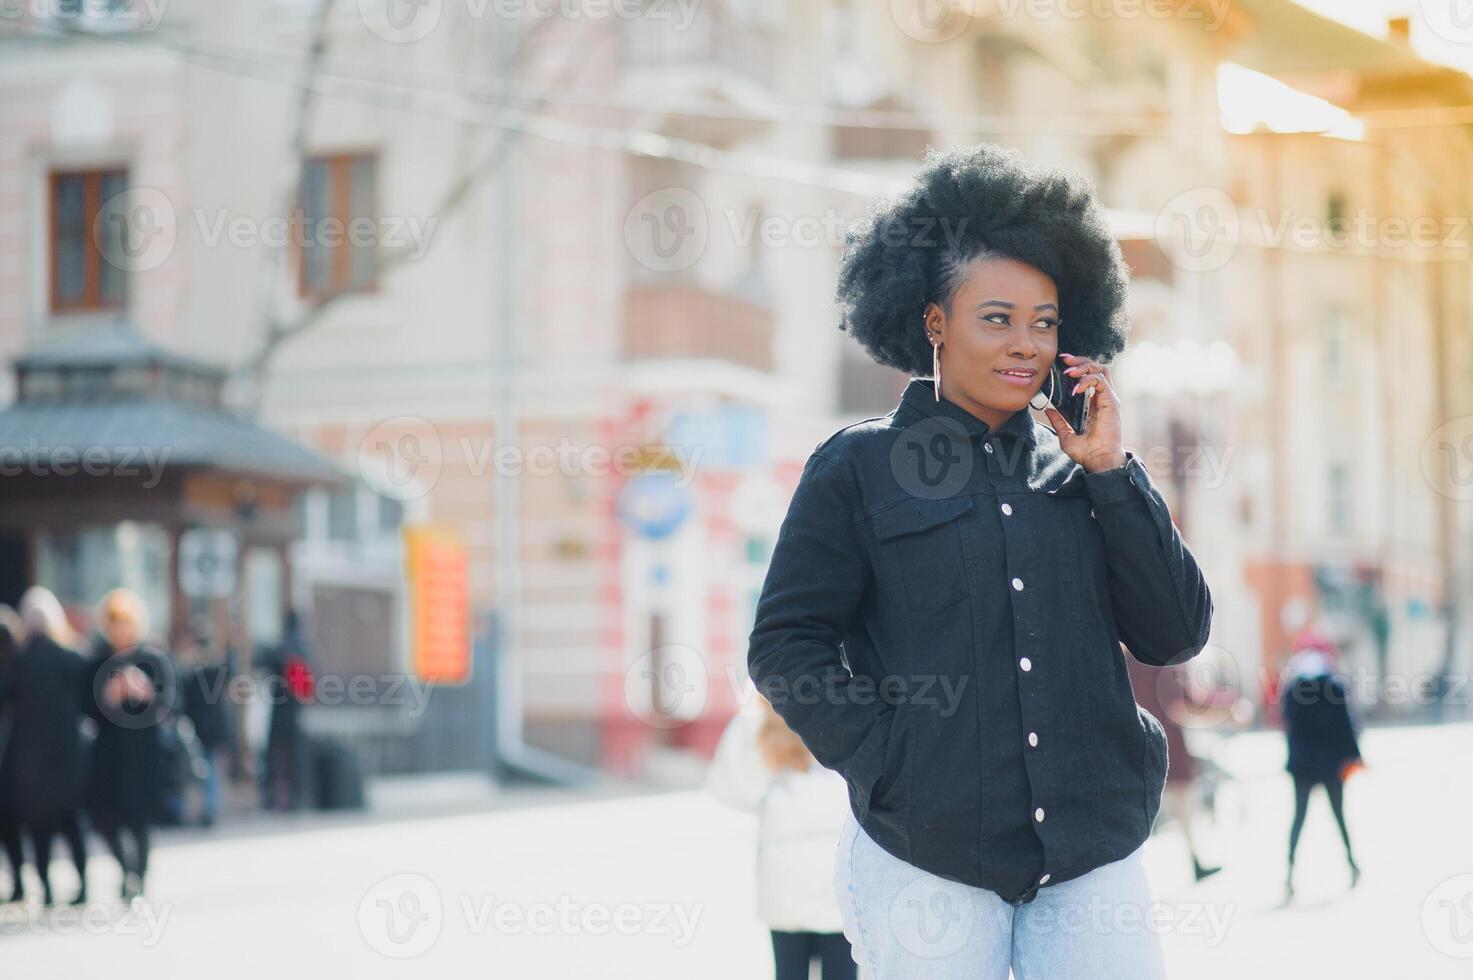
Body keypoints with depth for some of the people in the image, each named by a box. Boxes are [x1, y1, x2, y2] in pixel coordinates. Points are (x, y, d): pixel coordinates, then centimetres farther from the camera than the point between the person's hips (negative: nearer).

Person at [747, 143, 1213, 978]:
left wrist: (1110, 472, -1)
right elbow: (786, 645, 2)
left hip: (1094, 855, 3)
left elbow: (1177, 637, 5)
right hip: (926, 861, -2)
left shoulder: (1080, 472, 11)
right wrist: (889, 762, -9)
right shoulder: (859, 468, 3)